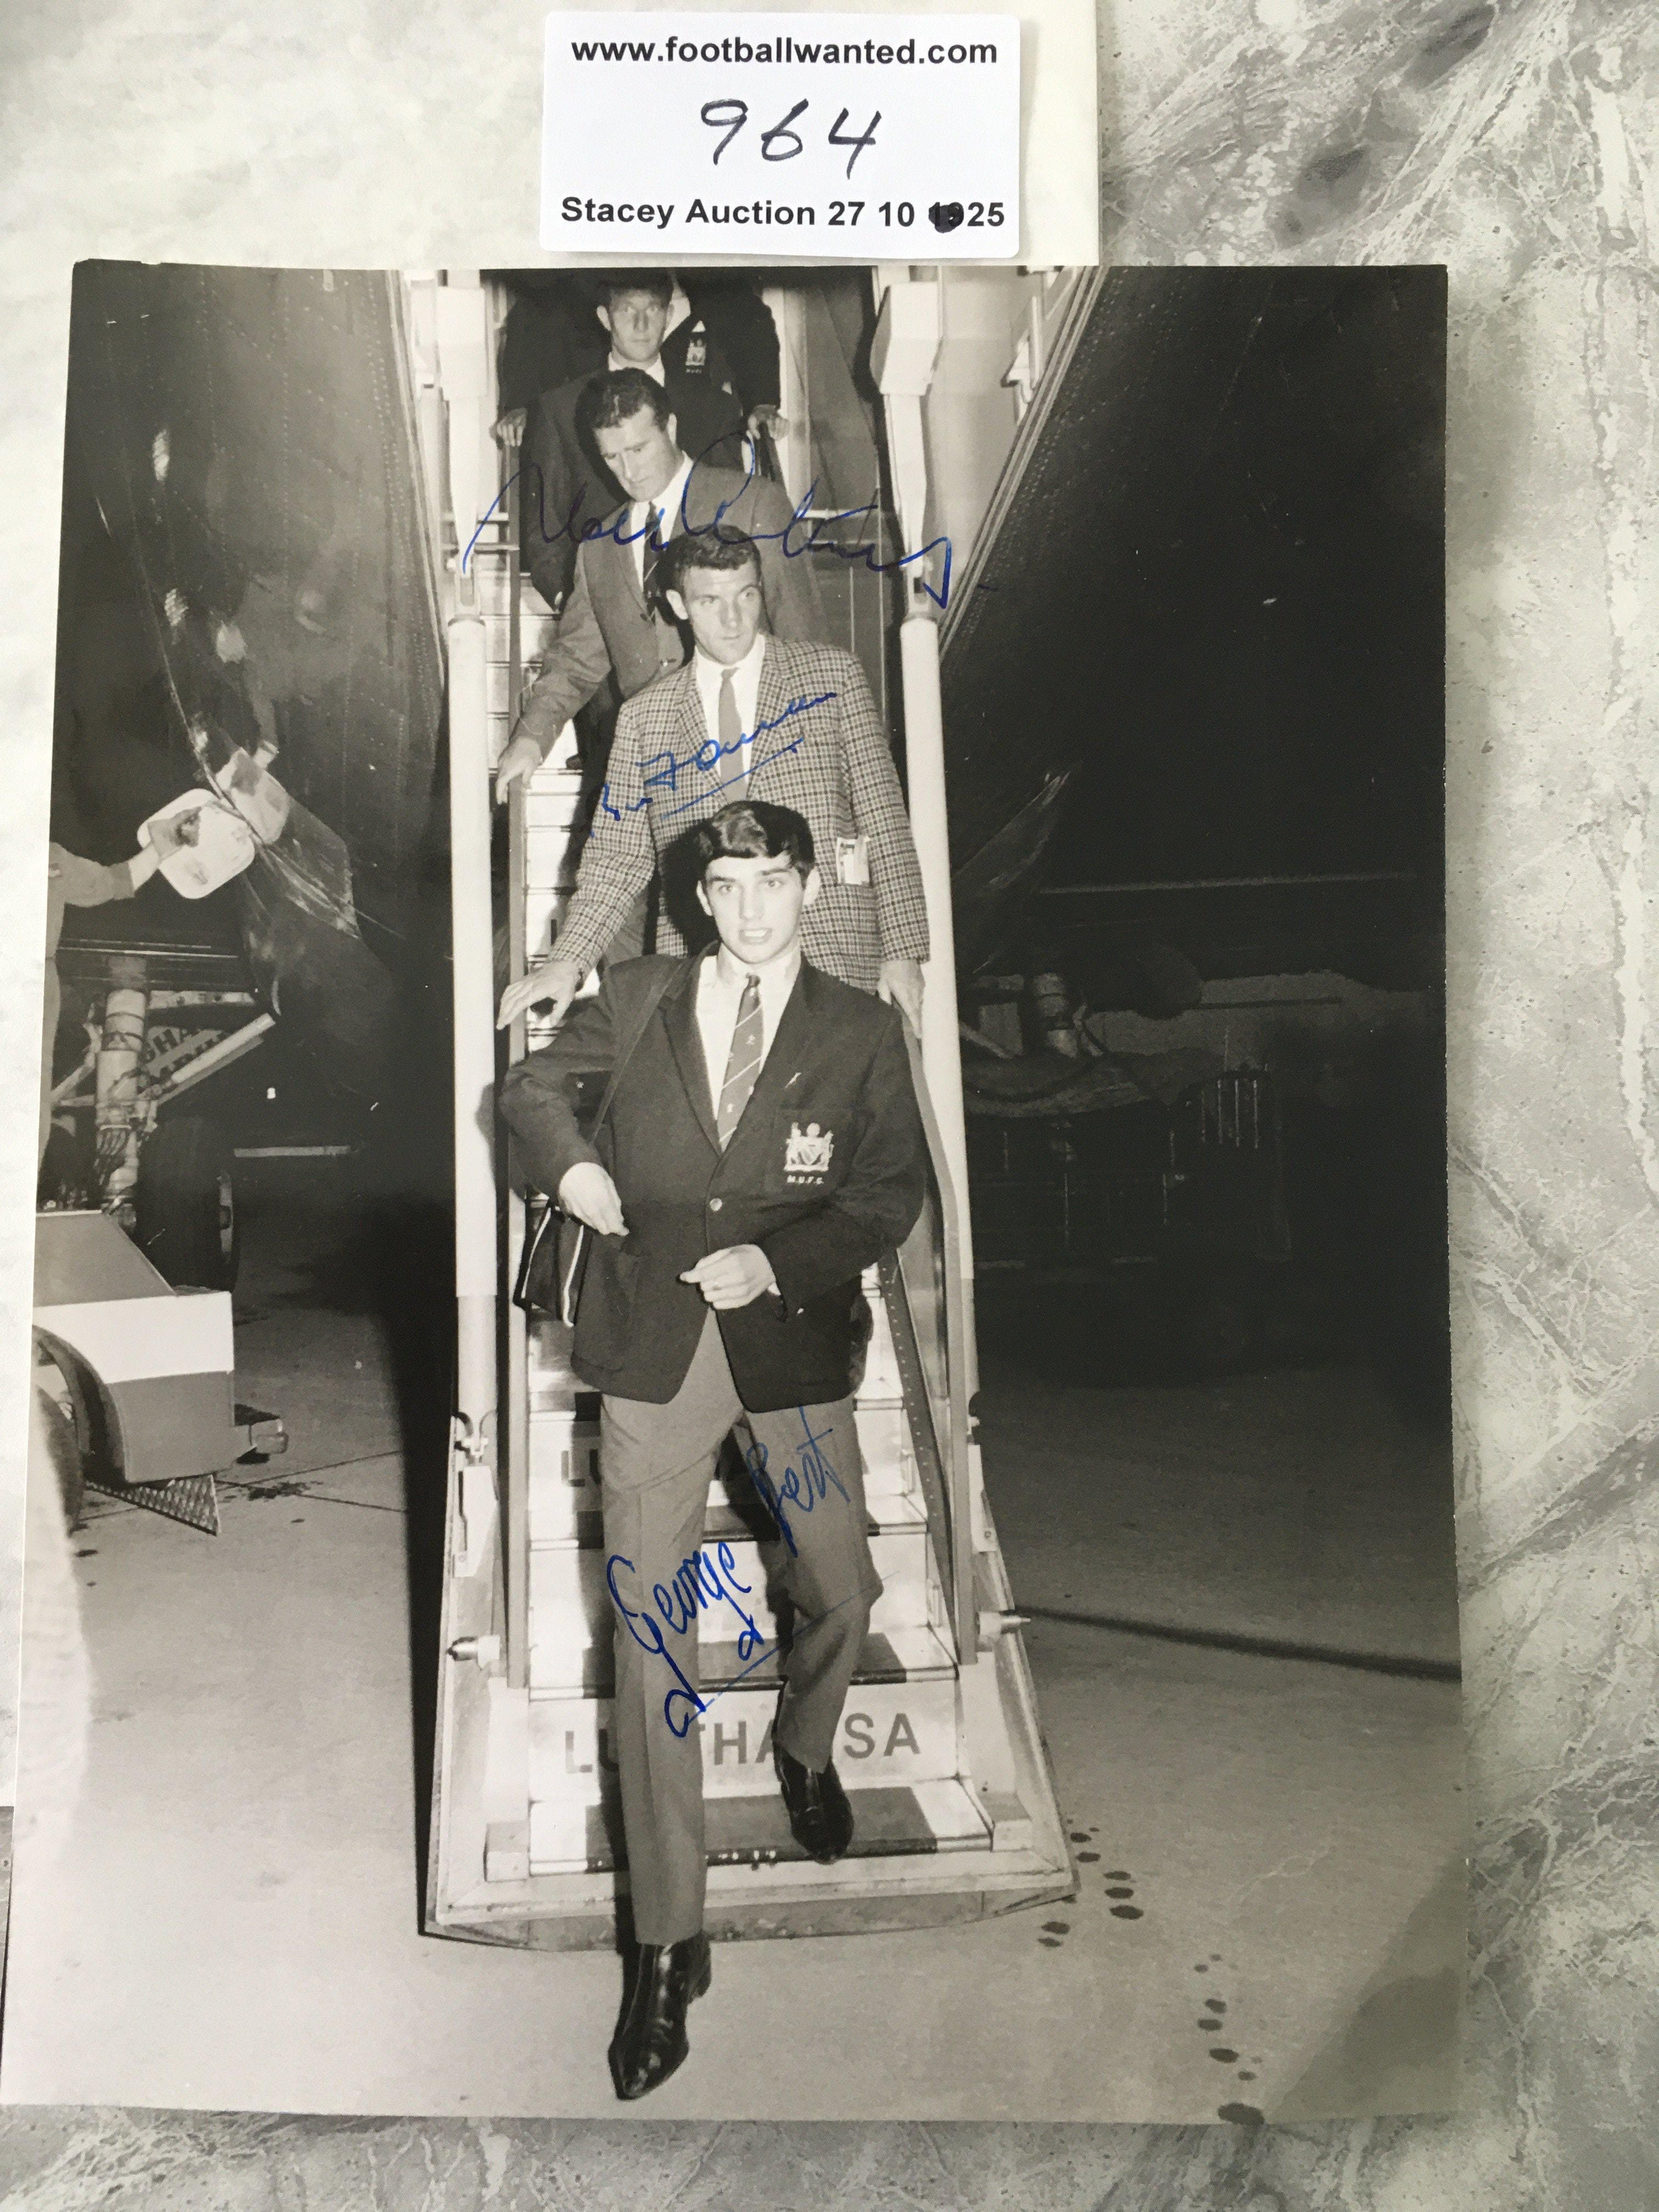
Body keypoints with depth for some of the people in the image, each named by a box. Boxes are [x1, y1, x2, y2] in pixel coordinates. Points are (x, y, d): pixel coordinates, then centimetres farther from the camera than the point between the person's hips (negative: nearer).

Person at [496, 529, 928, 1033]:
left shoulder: (832, 674, 10)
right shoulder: (643, 717, 14)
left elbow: (884, 818, 4)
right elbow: (618, 857, 13)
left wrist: (902, 951, -3)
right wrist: (567, 962, -1)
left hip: (830, 955, -1)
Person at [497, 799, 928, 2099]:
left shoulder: (862, 1033, 1)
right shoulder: (639, 1001, 5)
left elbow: (893, 1190, -2)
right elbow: (529, 1085, 18)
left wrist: (778, 1263, -15)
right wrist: (569, 1159, -3)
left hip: (793, 1346, 0)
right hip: (654, 1353, 0)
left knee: (841, 1594, 12)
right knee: (650, 1631, 1)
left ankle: (805, 1751, 49)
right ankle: (668, 1944, 15)